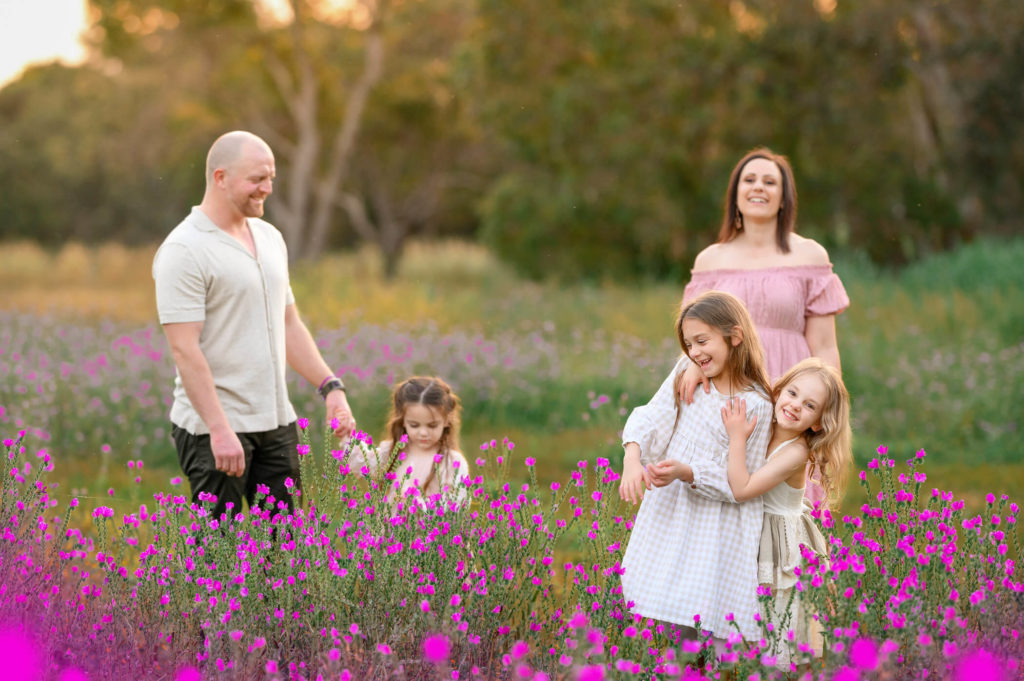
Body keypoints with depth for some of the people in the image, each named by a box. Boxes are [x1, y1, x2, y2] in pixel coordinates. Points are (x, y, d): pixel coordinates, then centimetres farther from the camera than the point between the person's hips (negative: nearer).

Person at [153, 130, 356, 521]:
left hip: (277, 422, 8)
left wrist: (330, 387, 11)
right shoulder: (184, 251, -13)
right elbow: (184, 349, -18)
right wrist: (220, 430, -23)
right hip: (213, 429, -8)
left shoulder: (270, 239, 14)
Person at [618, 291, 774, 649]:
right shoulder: (686, 373, 3)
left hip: (716, 528, -5)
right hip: (669, 512, 5)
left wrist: (686, 472, -25)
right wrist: (632, 460, -20)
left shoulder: (755, 406, -11)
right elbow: (650, 420, -1)